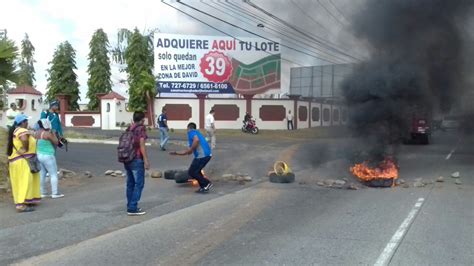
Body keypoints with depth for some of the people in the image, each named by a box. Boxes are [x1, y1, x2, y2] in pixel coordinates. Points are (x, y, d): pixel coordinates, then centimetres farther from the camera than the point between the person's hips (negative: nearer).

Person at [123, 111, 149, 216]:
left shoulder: (129, 129, 12)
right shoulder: (141, 128, -9)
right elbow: (141, 145, -15)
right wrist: (146, 160, -14)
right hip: (137, 160, -8)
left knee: (130, 183, 13)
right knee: (139, 184, -3)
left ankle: (130, 207, 18)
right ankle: (132, 208, -5)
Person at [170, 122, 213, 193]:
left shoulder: (191, 132, 1)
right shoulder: (196, 133, 27)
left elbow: (196, 140, -20)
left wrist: (191, 150, -7)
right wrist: (177, 153, 34)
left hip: (202, 155, -9)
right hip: (207, 154, 9)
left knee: (191, 172, 2)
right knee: (196, 171, 23)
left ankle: (207, 183, 1)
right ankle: (203, 187, 20)